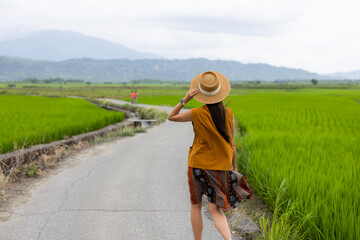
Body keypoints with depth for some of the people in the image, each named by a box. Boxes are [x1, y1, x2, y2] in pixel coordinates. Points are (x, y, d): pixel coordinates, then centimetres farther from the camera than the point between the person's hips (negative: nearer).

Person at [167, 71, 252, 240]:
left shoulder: (197, 114, -12)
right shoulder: (229, 114, -4)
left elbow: (171, 117, 3)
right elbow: (231, 144, 3)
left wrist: (185, 100, -8)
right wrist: (234, 167, 13)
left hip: (198, 164, -2)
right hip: (220, 166, 2)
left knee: (195, 205, 17)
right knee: (215, 210, 6)